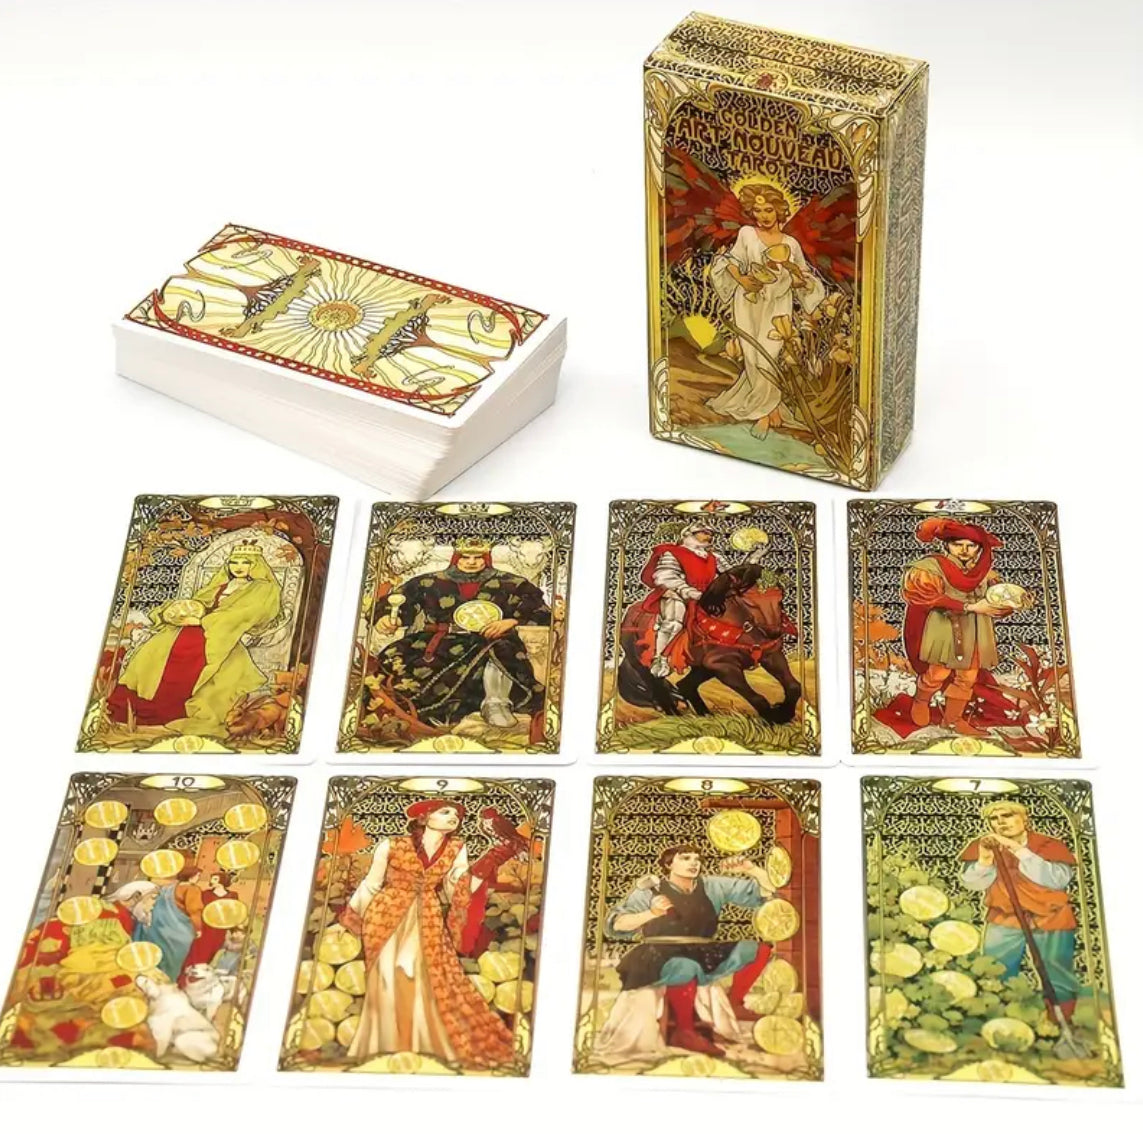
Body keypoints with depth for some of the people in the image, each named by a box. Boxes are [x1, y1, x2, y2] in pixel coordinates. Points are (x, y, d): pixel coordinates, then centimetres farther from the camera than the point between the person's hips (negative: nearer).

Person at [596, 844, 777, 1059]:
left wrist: (751, 868, -8)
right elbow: (613, 925, -8)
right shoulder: (650, 890, -1)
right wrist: (650, 914, -21)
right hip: (660, 957, -5)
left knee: (758, 950, -3)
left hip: (701, 956, 5)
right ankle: (684, 1032, -24)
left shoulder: (713, 887, 9)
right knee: (686, 968, -41)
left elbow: (766, 892, 11)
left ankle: (733, 1003, 8)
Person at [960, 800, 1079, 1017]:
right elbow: (973, 884, -7)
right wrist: (984, 859, -27)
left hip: (1050, 920, -2)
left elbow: (1058, 879, -25)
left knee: (1059, 983, 3)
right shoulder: (982, 846, -3)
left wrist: (1019, 851, -27)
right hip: (1004, 920, 2)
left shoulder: (1049, 845, -11)